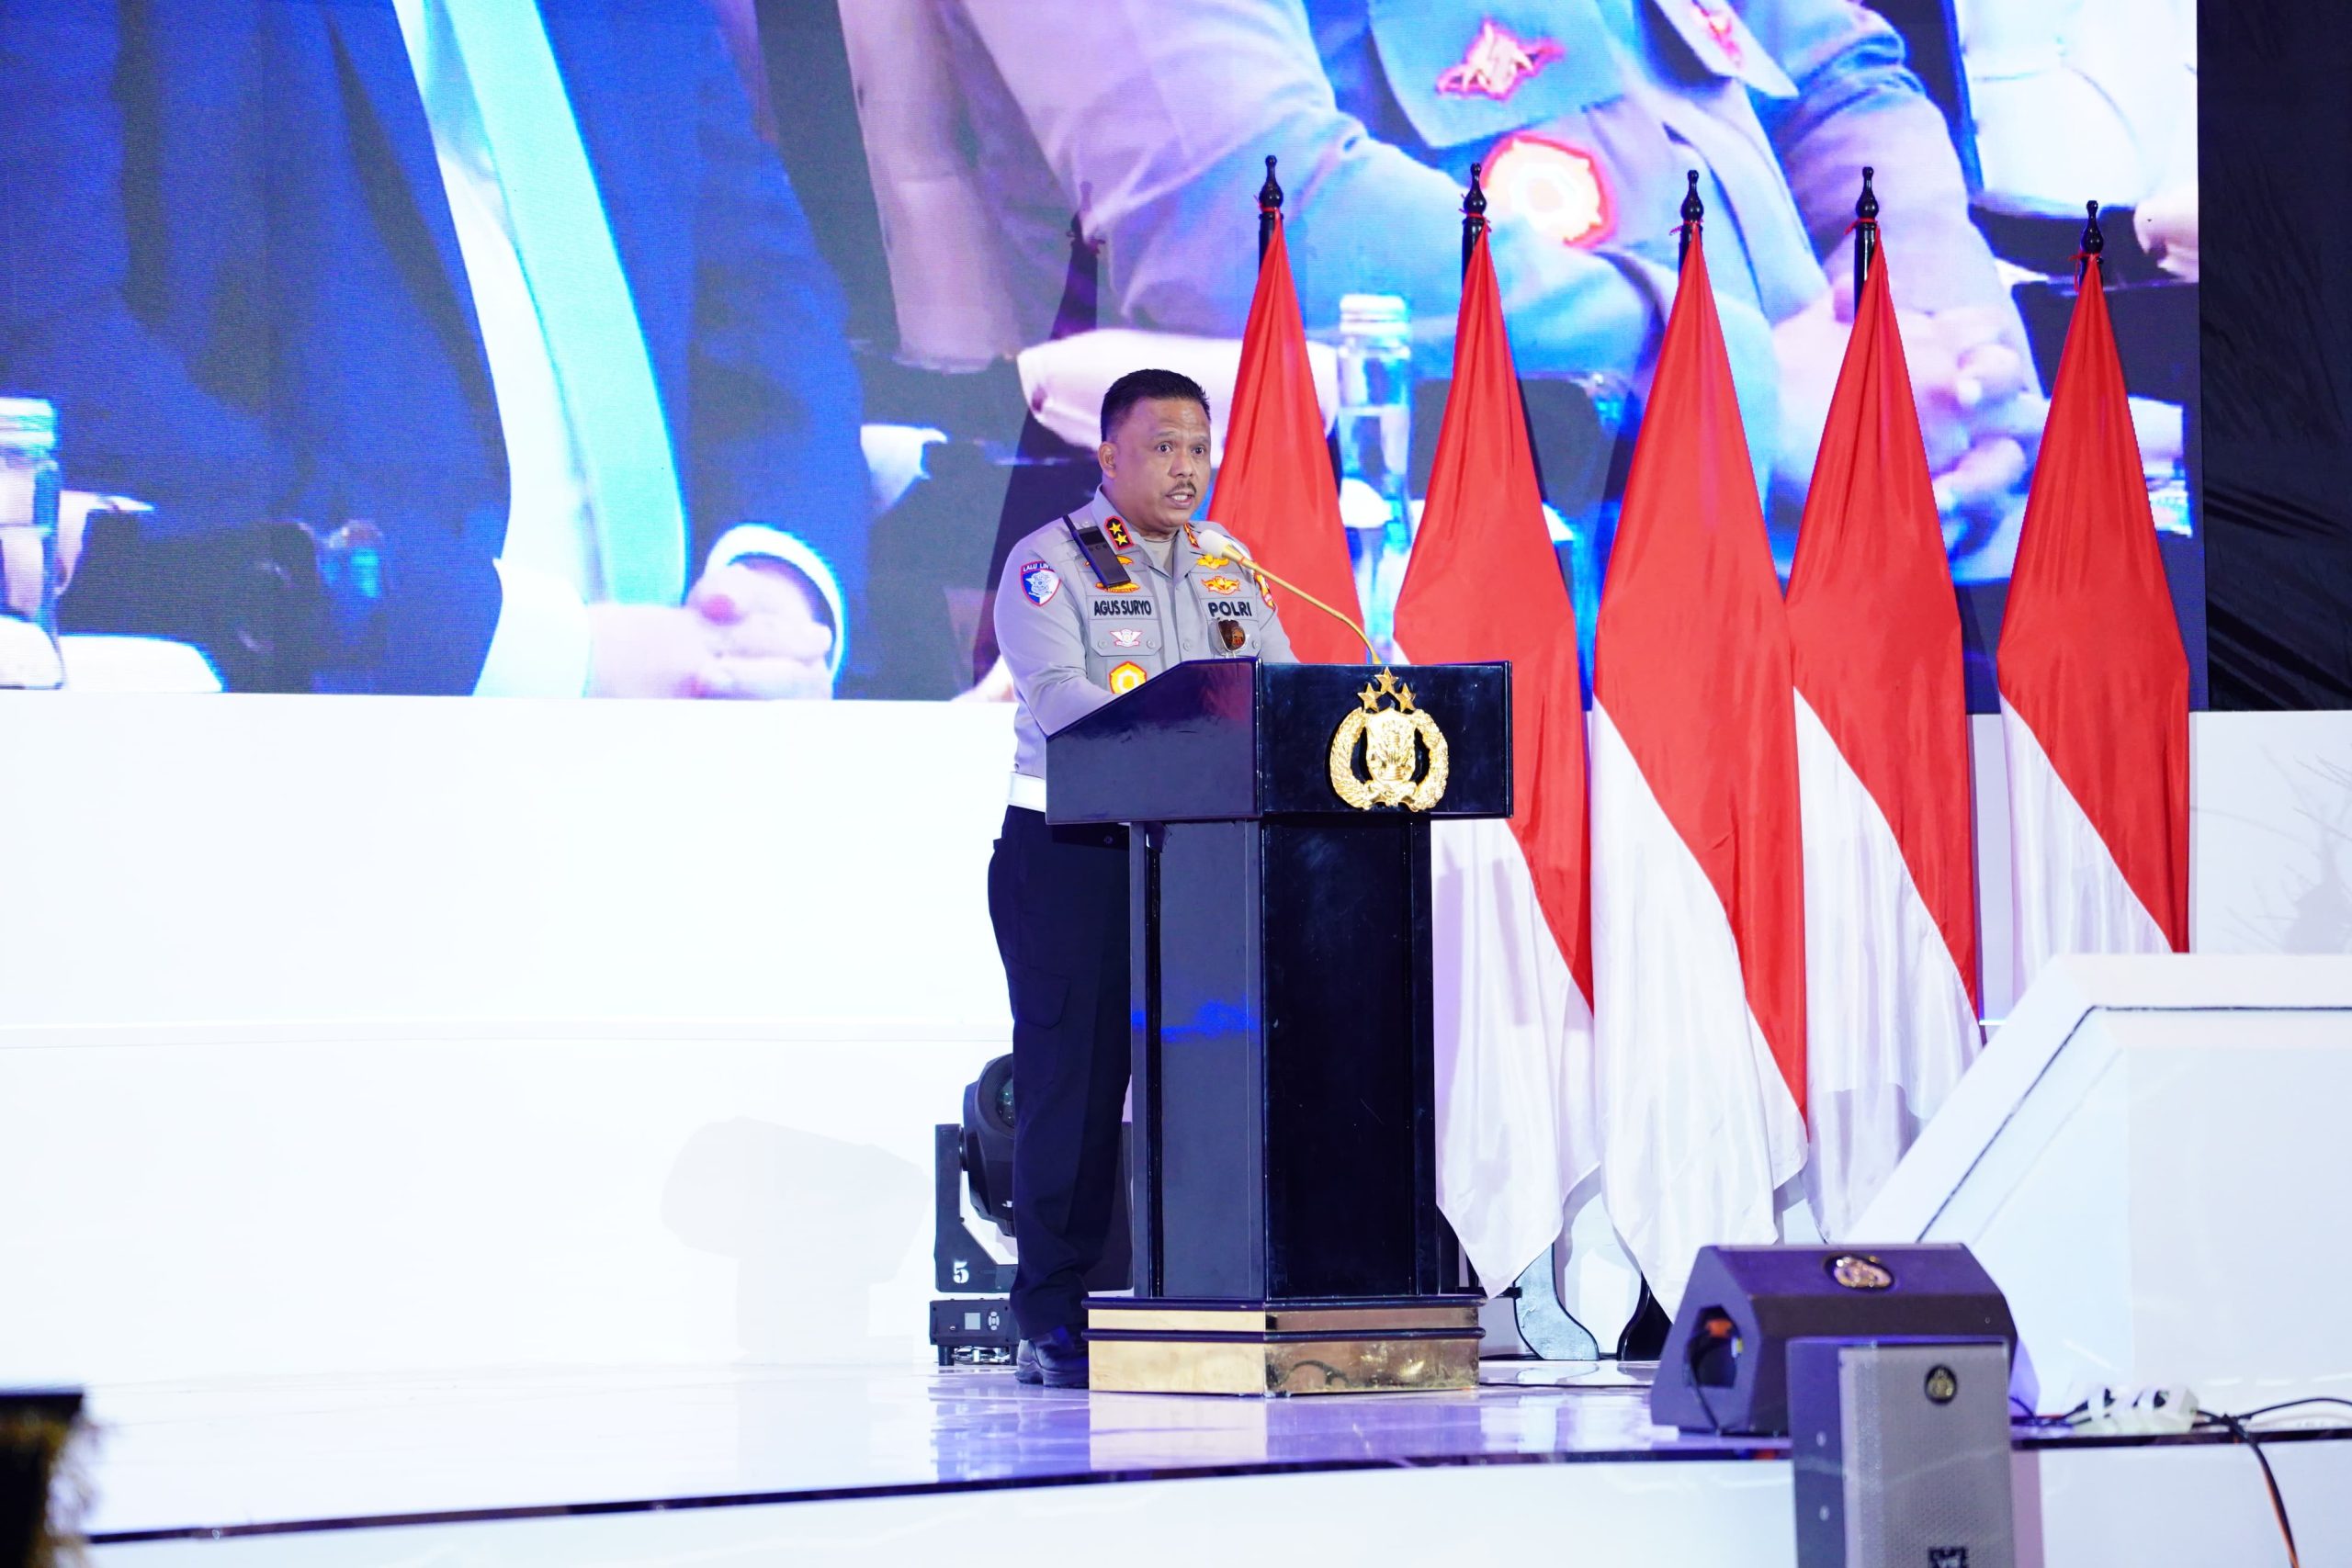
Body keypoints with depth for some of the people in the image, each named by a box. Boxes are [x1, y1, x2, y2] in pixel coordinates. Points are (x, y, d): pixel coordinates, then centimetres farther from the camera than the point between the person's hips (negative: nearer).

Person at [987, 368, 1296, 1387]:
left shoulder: (1228, 572, 17)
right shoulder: (1050, 564, -3)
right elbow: (1054, 694, -17)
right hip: (1071, 853, -5)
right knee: (1074, 1080, -5)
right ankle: (1054, 1320, -1)